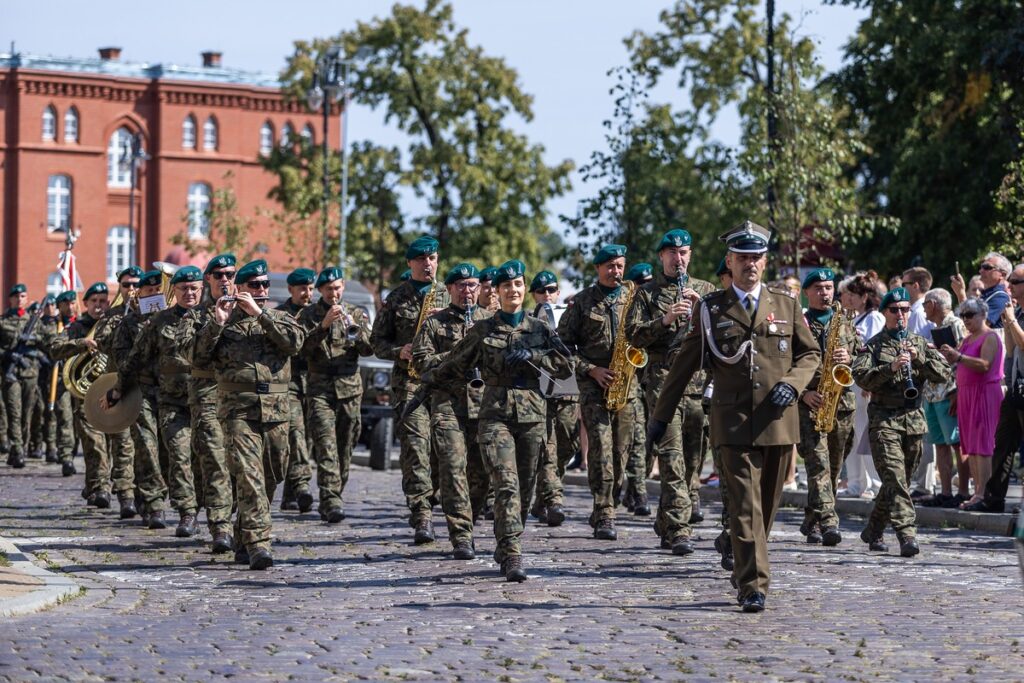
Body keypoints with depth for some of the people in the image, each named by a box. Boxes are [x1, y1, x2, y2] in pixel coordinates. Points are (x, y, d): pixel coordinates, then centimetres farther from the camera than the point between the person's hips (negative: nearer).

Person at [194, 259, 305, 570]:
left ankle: (243, 540, 26)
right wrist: (217, 322, -12)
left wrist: (259, 313, -12)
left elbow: (295, 341, -9)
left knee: (269, 480, 10)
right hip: (239, 411, -3)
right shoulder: (225, 321, 10)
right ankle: (258, 544, -22)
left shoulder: (280, 318, 13)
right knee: (248, 476, -16)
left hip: (276, 412, 3)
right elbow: (200, 355, 0)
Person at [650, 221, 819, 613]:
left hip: (778, 421, 3)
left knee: (767, 506, 11)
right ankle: (753, 586, -13)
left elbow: (811, 353, 14)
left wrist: (792, 383, -6)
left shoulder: (786, 305, 10)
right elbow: (684, 365, 9)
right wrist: (661, 415, 9)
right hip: (734, 422, -3)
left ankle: (743, 573, 27)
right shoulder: (710, 309, 5)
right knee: (745, 506, -11)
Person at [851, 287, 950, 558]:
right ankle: (907, 535, -22)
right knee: (895, 478, -15)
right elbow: (861, 377, -11)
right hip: (883, 419, -4)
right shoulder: (873, 345, 3)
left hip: (914, 420, 4)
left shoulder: (920, 343, 14)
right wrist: (891, 367, -24)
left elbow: (944, 373, 4)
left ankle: (873, 531, 26)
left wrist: (919, 359, -11)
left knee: (900, 480, 11)